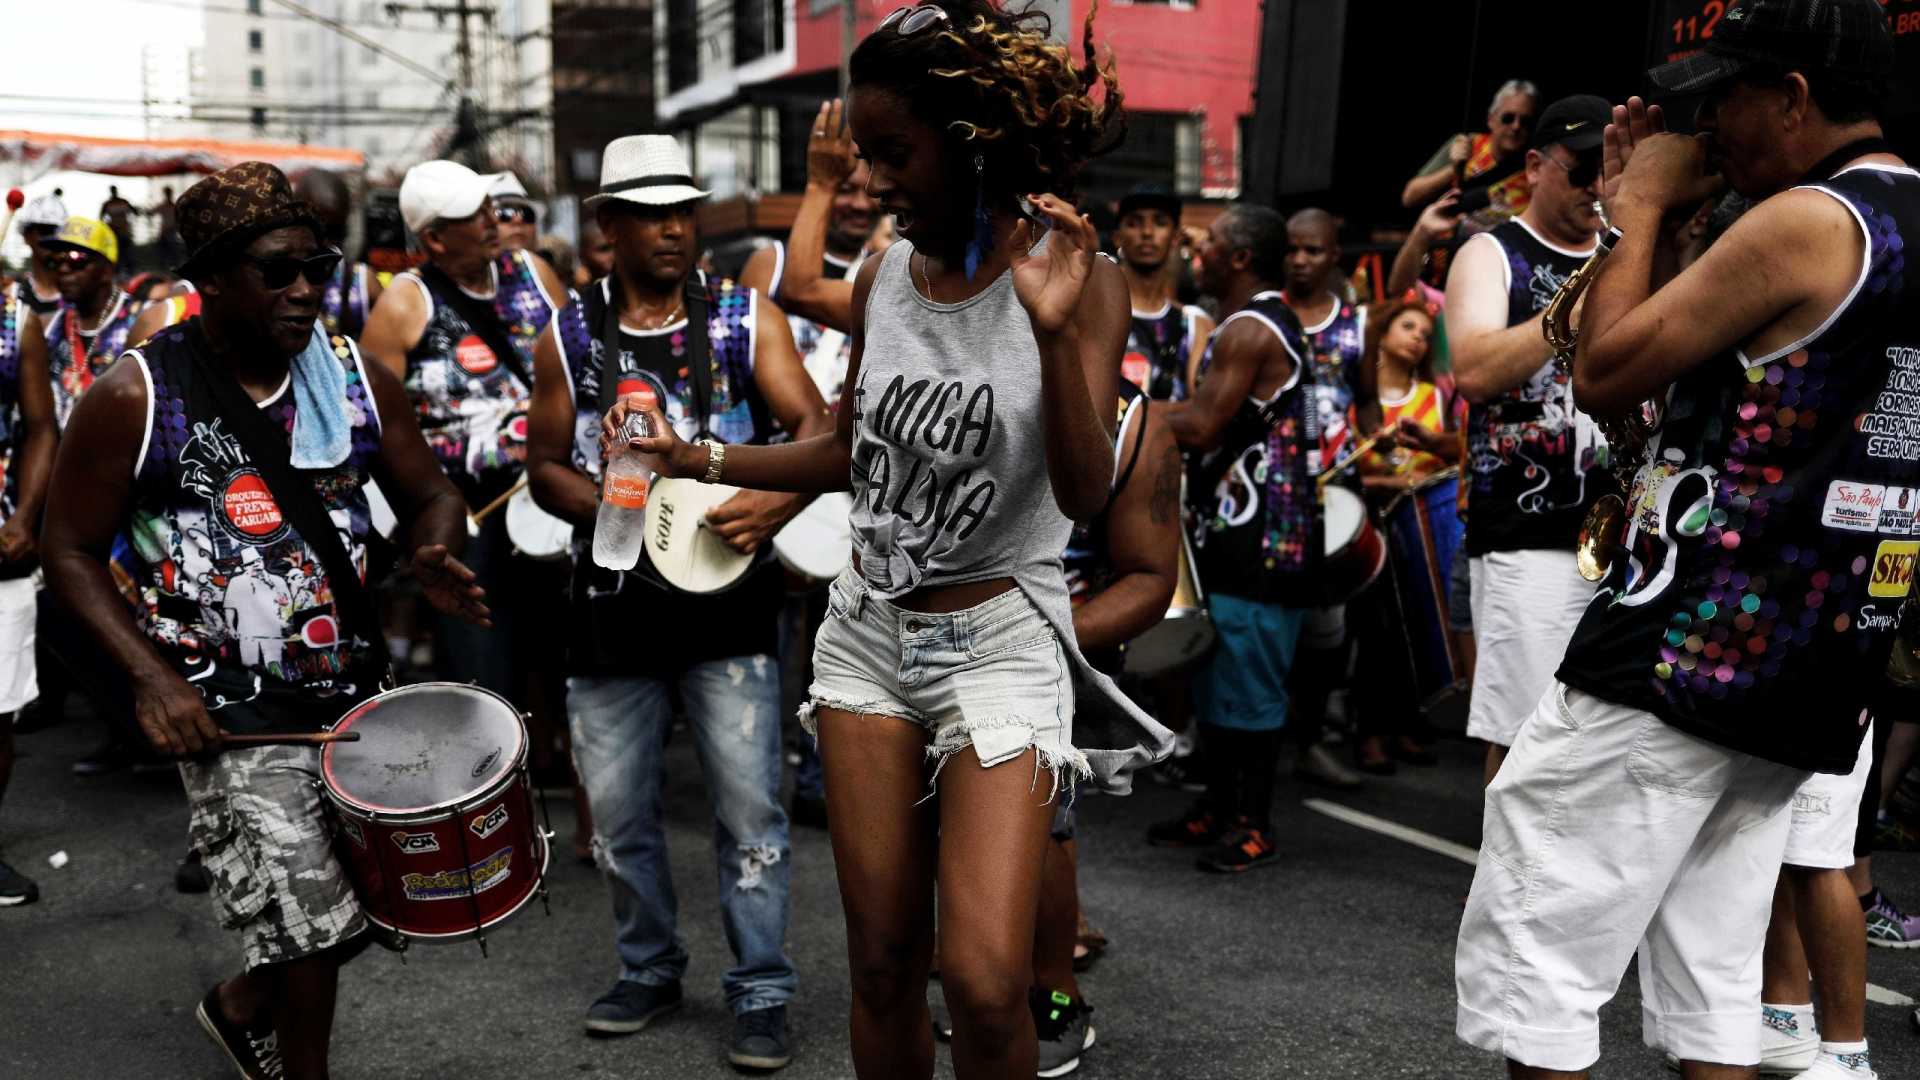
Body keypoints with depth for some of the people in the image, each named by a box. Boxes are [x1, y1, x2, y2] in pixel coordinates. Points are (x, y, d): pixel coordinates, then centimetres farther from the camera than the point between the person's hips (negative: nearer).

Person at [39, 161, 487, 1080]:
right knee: (314, 920, -5)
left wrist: (434, 557, -13)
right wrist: (150, 676, -16)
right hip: (228, 713, -5)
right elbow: (69, 550, -4)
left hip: (353, 691, 5)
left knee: (346, 915, 15)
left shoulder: (354, 378, 2)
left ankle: (243, 1005, 45)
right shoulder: (137, 397, -9)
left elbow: (430, 495, 10)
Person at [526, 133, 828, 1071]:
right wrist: (610, 509, -10)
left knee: (749, 806, -1)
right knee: (617, 808, 11)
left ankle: (760, 993, 13)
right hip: (614, 606, 3)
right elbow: (545, 466, 10)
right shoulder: (569, 337, 7)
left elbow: (814, 425, -5)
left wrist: (778, 501, -25)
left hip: (726, 601, -2)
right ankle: (649, 968, 32)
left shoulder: (746, 318, 2)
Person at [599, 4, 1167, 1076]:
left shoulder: (1080, 279, -10)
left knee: (984, 982, -12)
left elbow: (1085, 495, -17)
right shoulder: (882, 278, 3)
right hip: (869, 628, 4)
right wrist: (696, 456, 8)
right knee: (882, 964, 11)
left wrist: (1053, 332, -30)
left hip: (1001, 641, -4)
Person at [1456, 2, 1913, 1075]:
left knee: (1531, 959, -1)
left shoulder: (1803, 221, -12)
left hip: (1681, 655, -9)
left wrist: (1644, 209, 3)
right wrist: (1650, 213, 18)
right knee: (1712, 984, 15)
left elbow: (1605, 372, -8)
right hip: (1815, 680, 9)